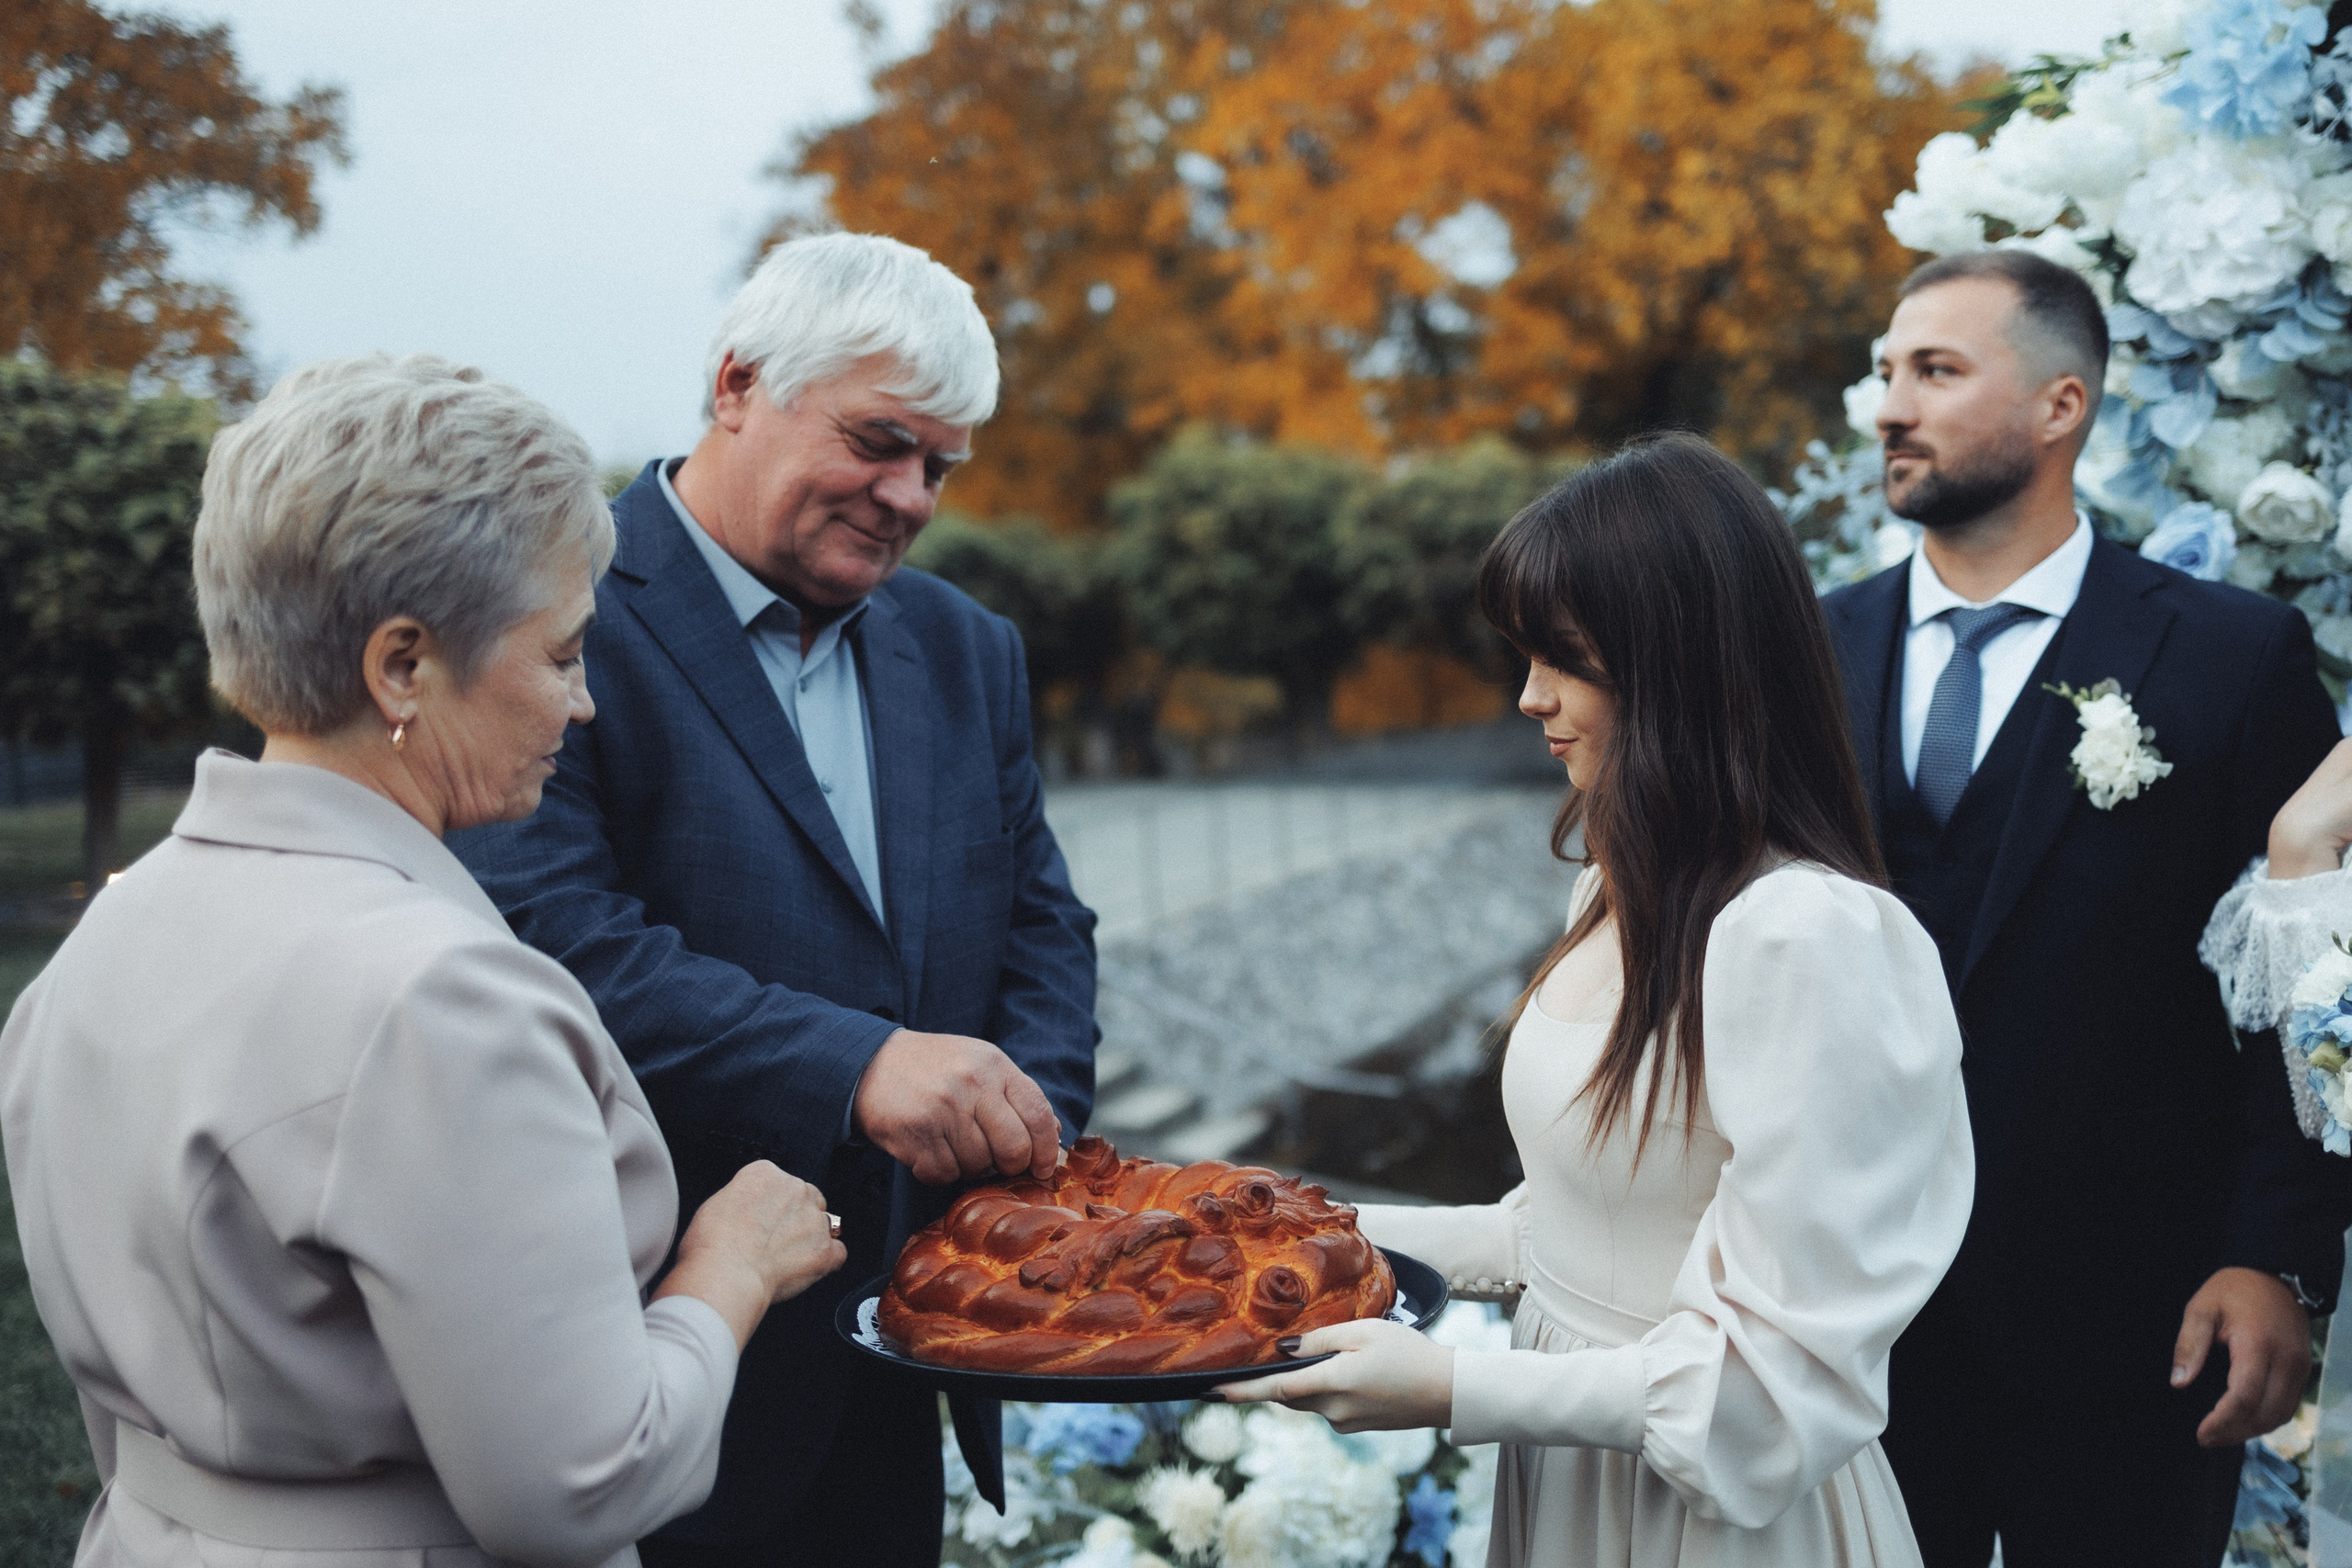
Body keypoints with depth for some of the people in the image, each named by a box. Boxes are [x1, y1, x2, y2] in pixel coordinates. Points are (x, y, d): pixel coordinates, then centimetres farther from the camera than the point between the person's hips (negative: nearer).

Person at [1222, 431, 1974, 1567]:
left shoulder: (1810, 939, -24)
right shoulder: (1621, 893, 5)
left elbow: (1784, 1379, -24)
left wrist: (1457, 1394, -23)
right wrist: (1351, 1234, 6)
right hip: (1564, 1476, 8)